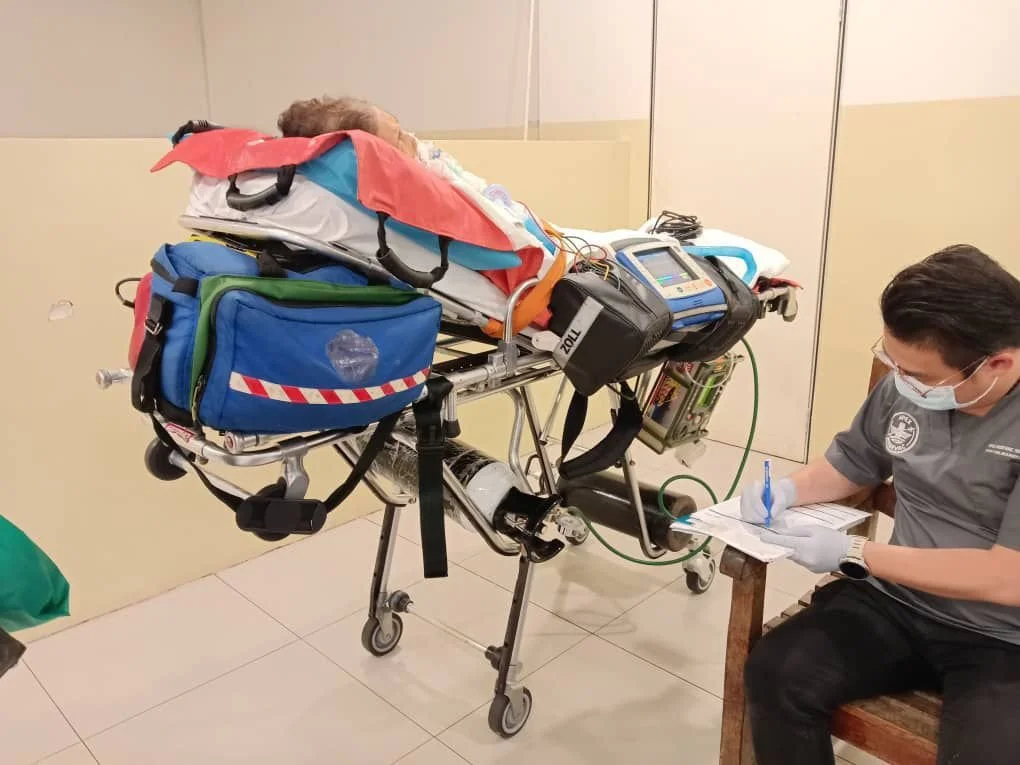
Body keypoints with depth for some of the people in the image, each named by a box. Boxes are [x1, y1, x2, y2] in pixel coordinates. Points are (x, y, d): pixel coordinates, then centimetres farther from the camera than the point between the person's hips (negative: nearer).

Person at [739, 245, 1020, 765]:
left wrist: (853, 555, -21)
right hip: (899, 605, 4)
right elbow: (853, 461, 14)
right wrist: (788, 492, -6)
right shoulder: (907, 385, -4)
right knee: (777, 675, -16)